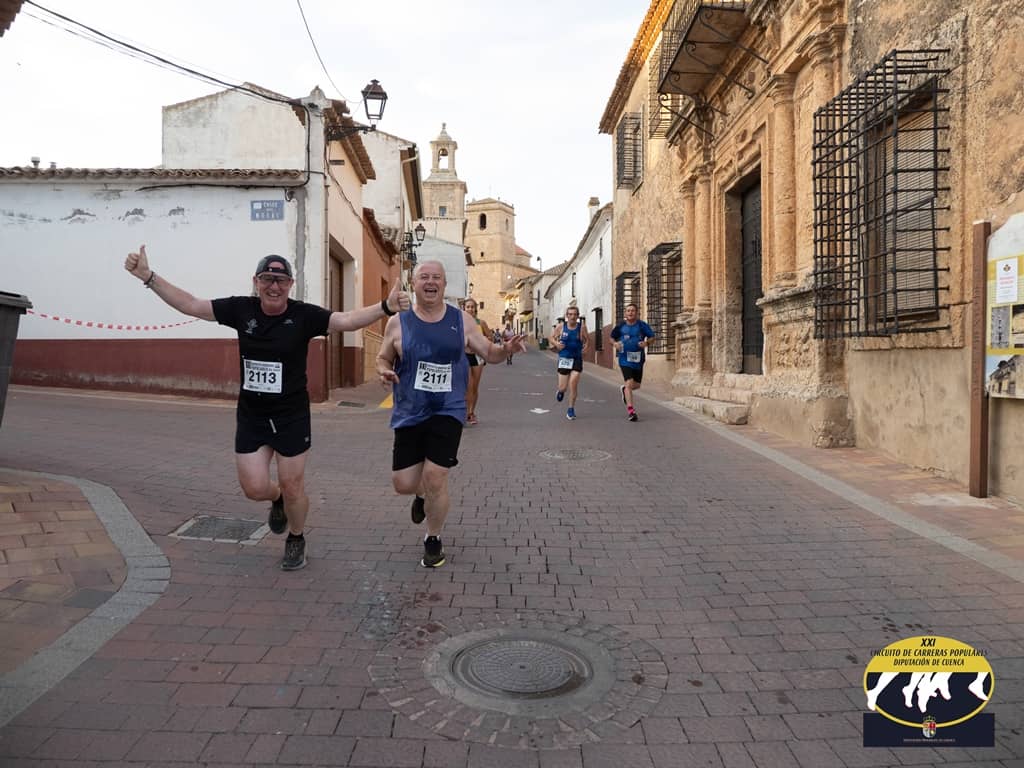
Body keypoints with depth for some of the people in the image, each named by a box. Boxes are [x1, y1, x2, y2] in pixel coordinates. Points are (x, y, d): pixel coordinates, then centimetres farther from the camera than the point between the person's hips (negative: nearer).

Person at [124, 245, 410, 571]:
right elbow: (190, 305, -1)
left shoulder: (304, 315, -13)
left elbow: (346, 320, -26)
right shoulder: (241, 309, -5)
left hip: (292, 418, -2)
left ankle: (296, 540, 37)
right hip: (250, 416, 3)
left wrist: (385, 307, -42)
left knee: (292, 488, 8)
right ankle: (277, 499, 43)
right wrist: (148, 276, -7)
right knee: (254, 488, 5)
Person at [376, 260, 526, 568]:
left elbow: (488, 352, 9)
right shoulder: (398, 322, -2)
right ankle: (424, 494, 44)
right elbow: (383, 359, 9)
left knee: (434, 479, -8)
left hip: (448, 411, -1)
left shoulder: (462, 320, 0)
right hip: (409, 414, 1)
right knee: (403, 483, 4)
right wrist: (384, 371, -15)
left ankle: (433, 540, 19)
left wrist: (507, 349, -13)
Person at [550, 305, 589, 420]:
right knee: (563, 387, 2)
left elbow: (588, 340, 6)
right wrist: (556, 344, -13)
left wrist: (586, 346, -15)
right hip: (563, 359, 0)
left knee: (573, 384, -10)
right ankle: (560, 391, 42)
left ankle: (571, 410, 6)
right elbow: (552, 337, 7)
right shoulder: (560, 326, -3)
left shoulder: (581, 327, -4)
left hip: (577, 359, 0)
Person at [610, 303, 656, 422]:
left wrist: (646, 342, -17)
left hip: (638, 359, 2)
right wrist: (615, 343, -9)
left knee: (636, 385, 13)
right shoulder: (620, 326, -1)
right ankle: (630, 410, -13)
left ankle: (624, 389, 48)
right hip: (625, 359, -2)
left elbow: (652, 336, 4)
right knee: (629, 383, -15)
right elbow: (612, 337, 13)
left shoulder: (642, 325, -3)